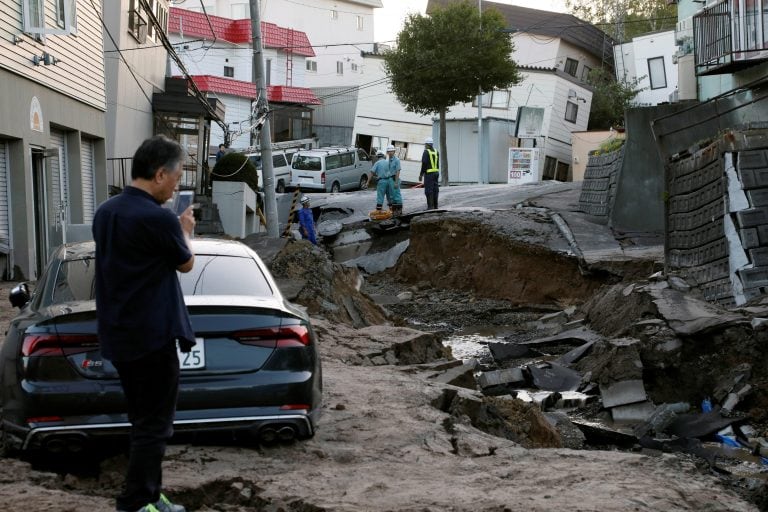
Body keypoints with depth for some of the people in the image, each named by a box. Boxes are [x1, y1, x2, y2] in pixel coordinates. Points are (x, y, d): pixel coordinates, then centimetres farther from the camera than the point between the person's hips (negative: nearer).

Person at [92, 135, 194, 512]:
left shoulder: (106, 212, 6)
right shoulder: (157, 218, -21)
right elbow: (186, 264, -3)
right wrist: (185, 231, 13)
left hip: (118, 335, 9)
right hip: (151, 336, -9)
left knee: (142, 420, 17)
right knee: (154, 424, 0)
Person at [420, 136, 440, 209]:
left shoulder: (426, 152, -11)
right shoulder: (436, 152, 12)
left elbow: (424, 164, -15)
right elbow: (437, 164, 14)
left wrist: (421, 174, -10)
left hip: (429, 173, -7)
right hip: (436, 172, 7)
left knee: (429, 190, -6)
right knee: (435, 189, 10)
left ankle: (430, 206, -10)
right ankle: (435, 206, 12)